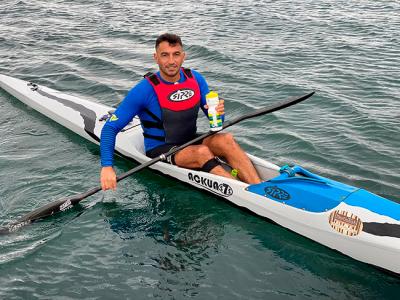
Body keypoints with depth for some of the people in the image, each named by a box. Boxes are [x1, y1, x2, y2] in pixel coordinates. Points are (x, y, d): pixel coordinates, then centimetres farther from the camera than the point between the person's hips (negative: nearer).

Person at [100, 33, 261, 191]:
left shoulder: (195, 79, -2)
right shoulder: (145, 90, -17)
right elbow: (110, 128, -16)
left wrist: (218, 111, -20)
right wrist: (107, 166, -30)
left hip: (190, 142, 5)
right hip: (159, 150, -5)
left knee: (226, 139, -23)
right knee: (202, 152, -32)